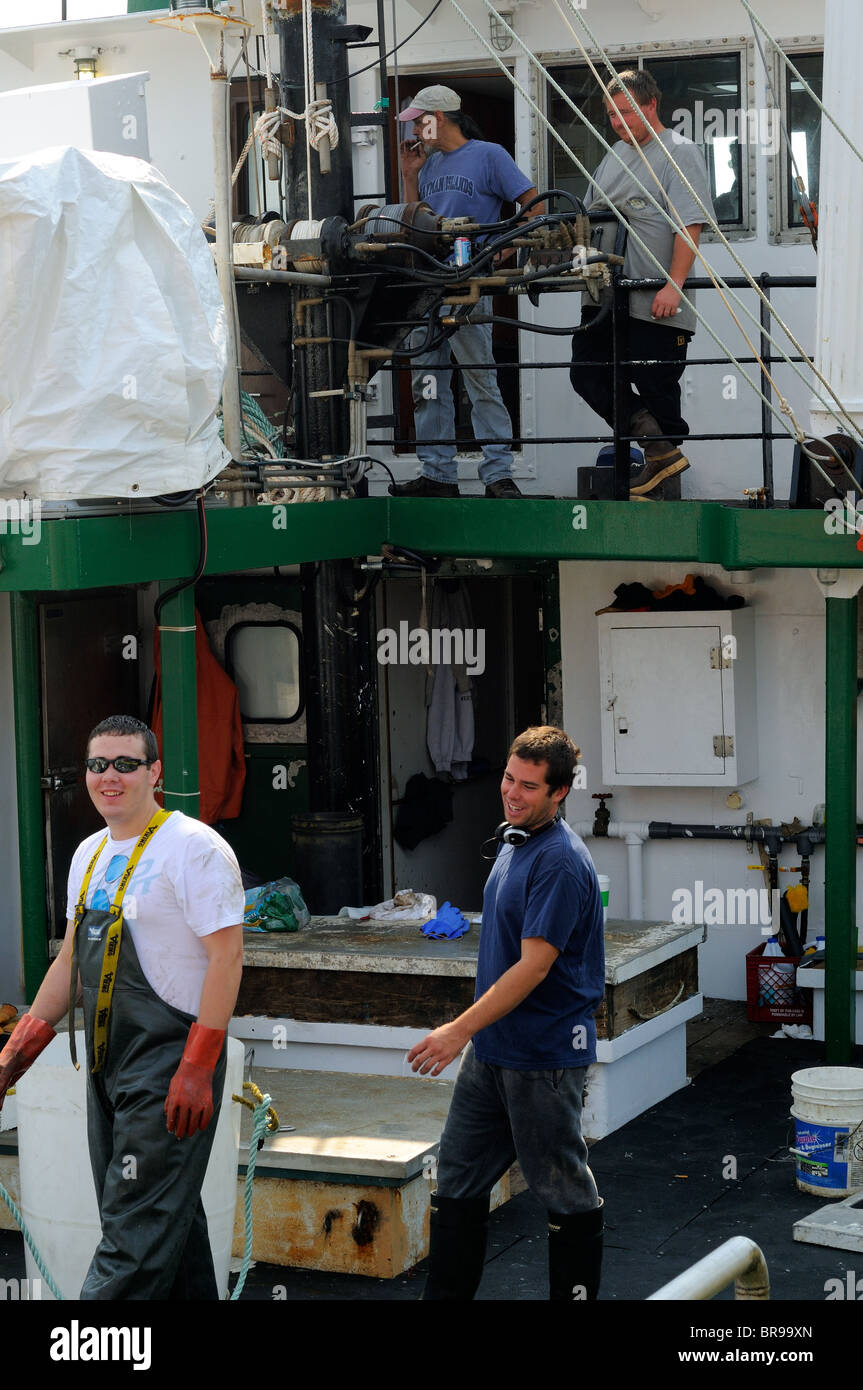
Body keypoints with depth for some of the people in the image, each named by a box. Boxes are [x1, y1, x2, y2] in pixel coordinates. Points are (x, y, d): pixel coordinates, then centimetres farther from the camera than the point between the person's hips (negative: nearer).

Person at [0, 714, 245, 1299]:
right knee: (169, 1215, 13)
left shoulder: (193, 847, -10)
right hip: (107, 1066, 8)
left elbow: (227, 956, -15)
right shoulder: (90, 855, 15)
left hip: (170, 1069, -8)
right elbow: (72, 958, 21)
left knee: (136, 1234, -9)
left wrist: (196, 1069, -20)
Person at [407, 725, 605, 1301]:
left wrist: (461, 1029, -22)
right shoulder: (513, 842, 11)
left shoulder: (561, 861, -20)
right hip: (491, 1048, 10)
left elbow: (533, 967, -23)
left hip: (544, 1054, -10)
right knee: (459, 1179, 13)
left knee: (565, 1192, 4)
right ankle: (446, 1295, 21)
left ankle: (574, 1295, 16)